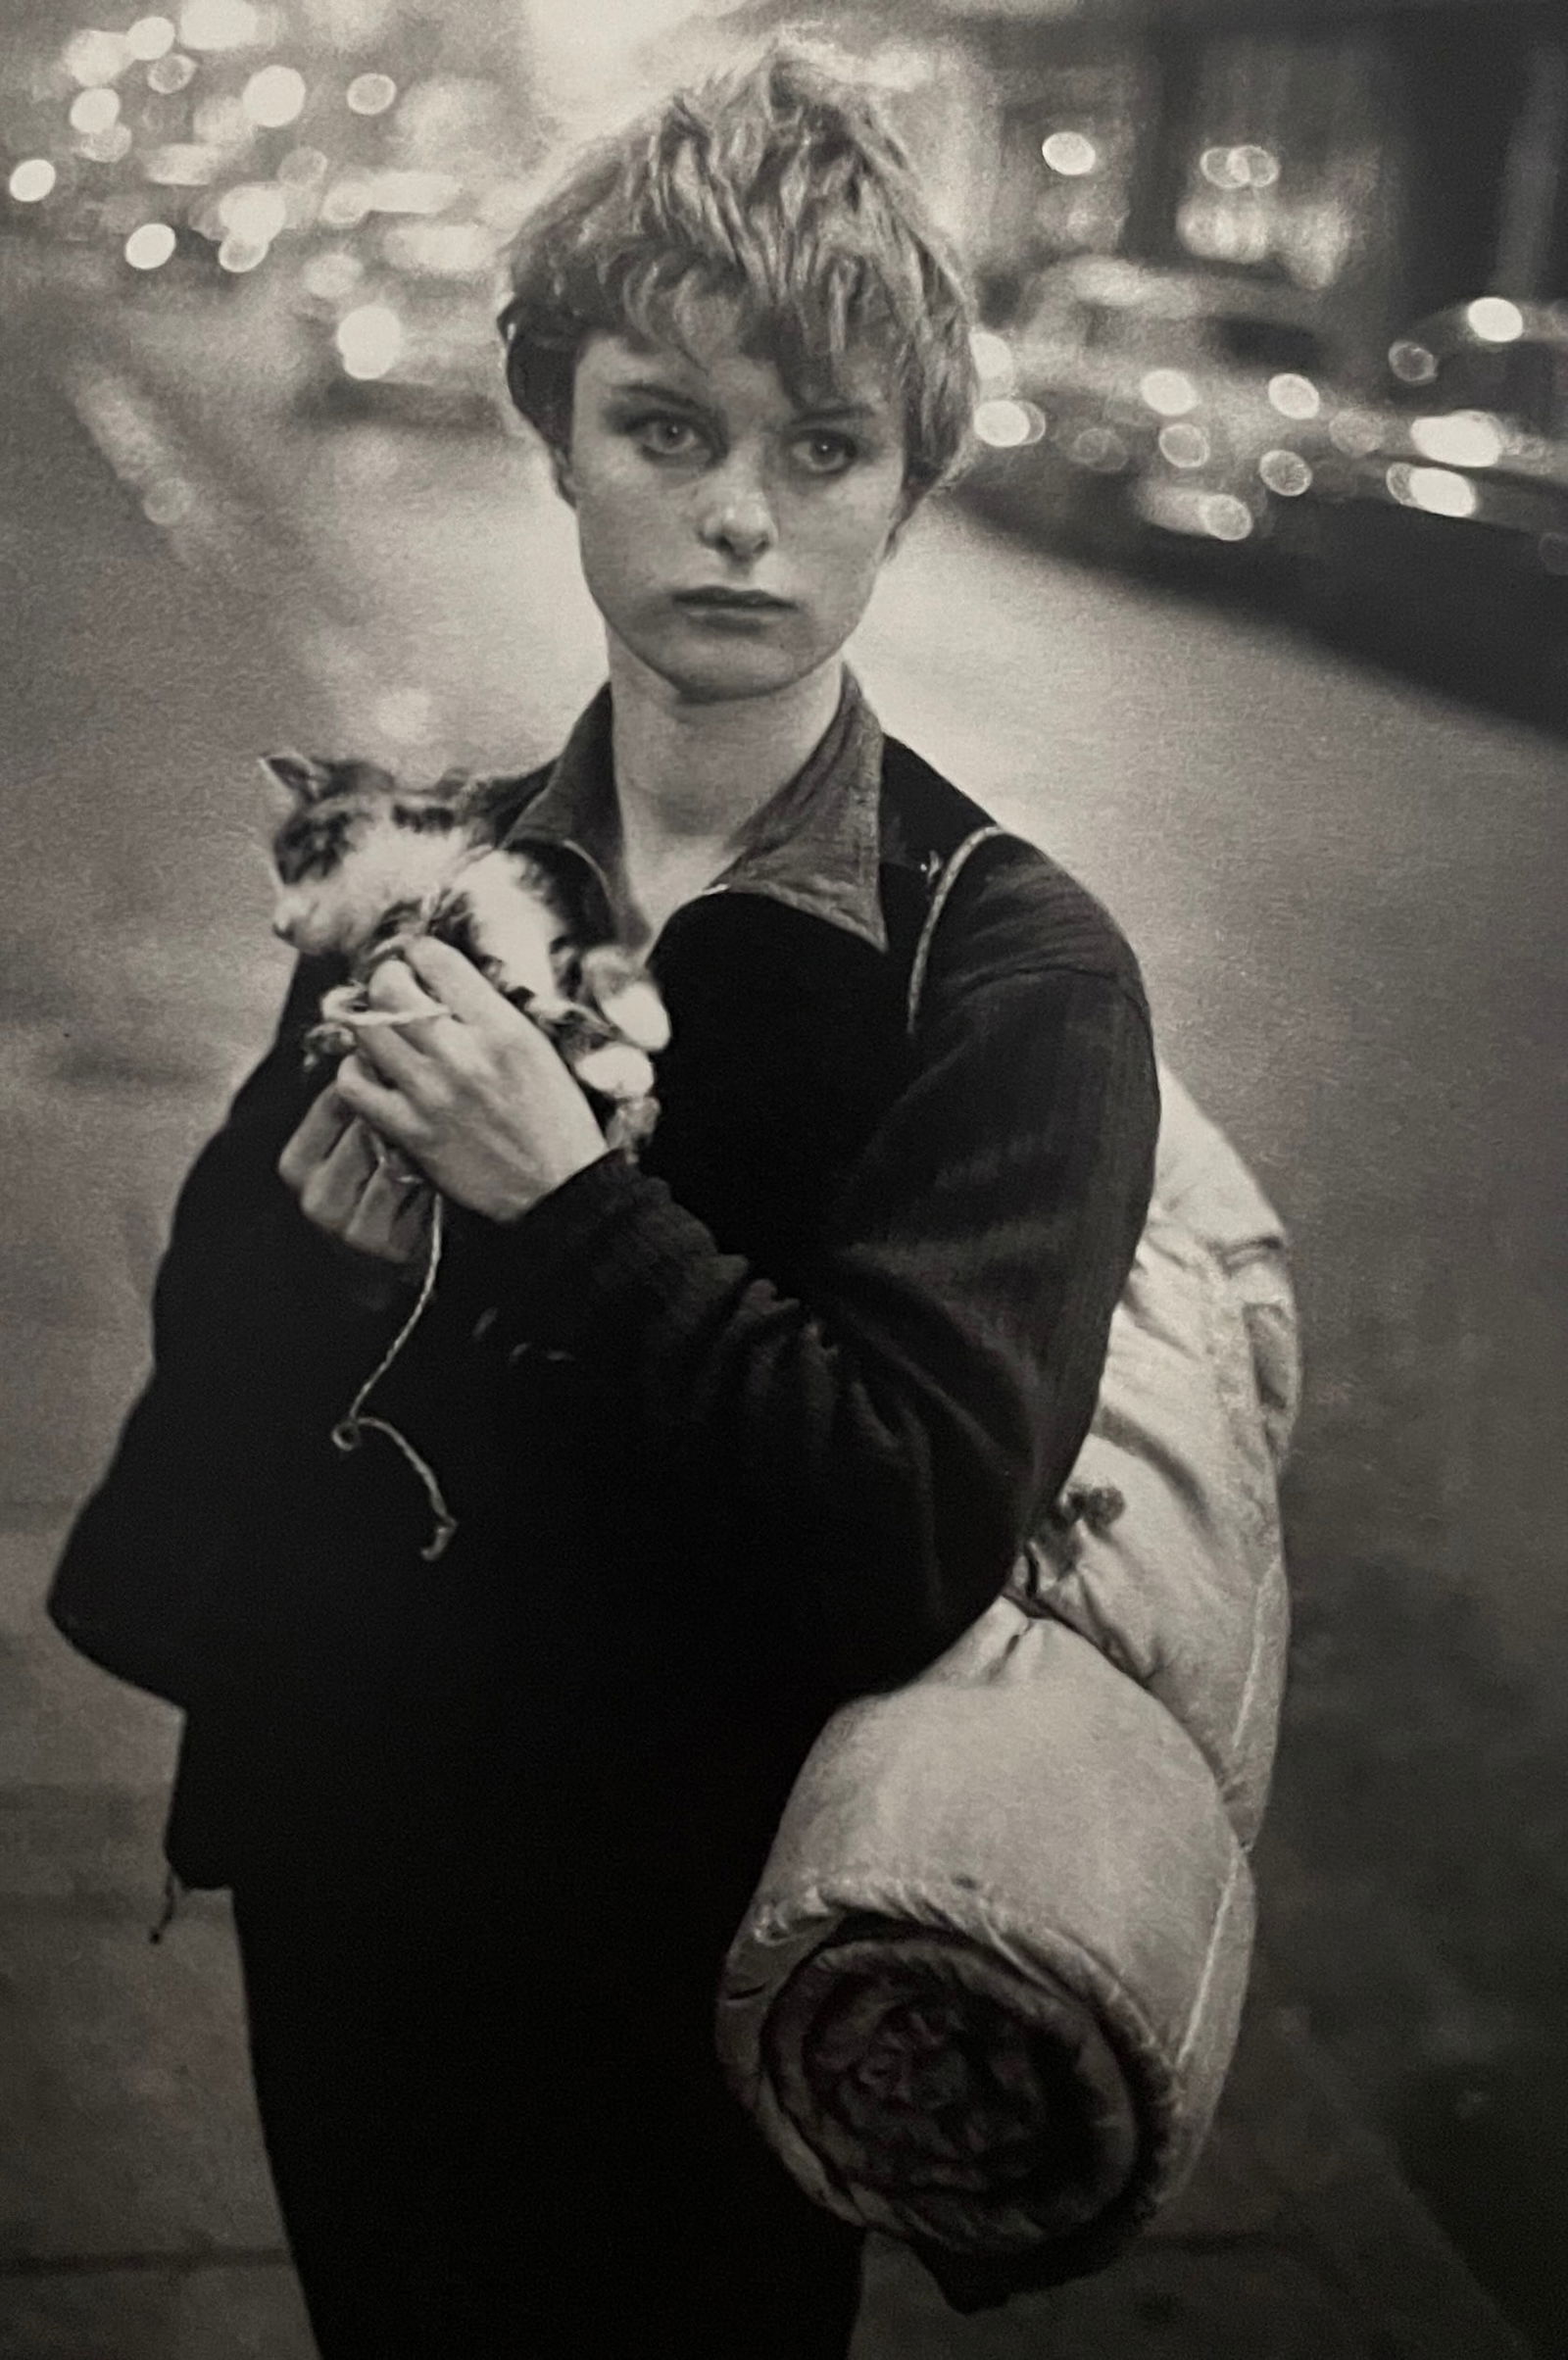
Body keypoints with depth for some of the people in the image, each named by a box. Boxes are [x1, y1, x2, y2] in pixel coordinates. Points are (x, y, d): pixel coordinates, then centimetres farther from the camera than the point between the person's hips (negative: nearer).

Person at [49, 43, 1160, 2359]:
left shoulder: (1017, 975, -18)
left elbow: (920, 1536, -25)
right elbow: (211, 1326, 5)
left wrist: (566, 1201, -27)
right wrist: (312, 1240, -16)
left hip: (696, 1962, -4)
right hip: (345, 1876, 5)